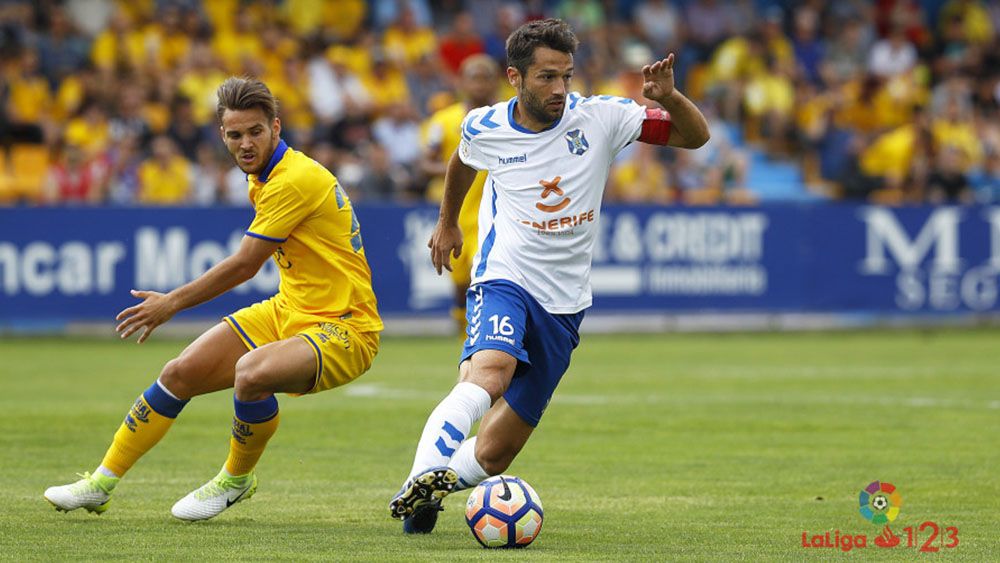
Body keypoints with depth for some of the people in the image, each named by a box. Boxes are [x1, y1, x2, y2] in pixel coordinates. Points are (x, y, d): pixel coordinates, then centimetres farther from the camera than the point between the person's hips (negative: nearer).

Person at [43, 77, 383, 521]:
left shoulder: (295, 179, -21)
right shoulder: (265, 177, 9)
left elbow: (243, 266, -17)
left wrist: (172, 303, -6)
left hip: (344, 328, -9)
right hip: (289, 312, 9)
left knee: (252, 372, -36)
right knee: (181, 372, 2)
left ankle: (236, 480, -6)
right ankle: (102, 483, 19)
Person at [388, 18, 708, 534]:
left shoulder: (599, 118, -5)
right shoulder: (485, 128, -2)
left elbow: (696, 137, -2)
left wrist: (668, 98, -22)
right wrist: (447, 221, 37)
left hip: (564, 304, 2)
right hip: (503, 279, -2)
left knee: (492, 455, 1)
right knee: (489, 373, -38)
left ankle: (420, 496, 25)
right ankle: (423, 476, -47)